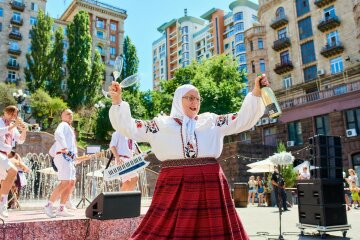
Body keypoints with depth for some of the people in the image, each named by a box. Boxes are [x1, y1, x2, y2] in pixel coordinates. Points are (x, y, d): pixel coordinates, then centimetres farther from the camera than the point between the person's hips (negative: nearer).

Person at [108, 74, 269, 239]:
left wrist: (256, 92, 3)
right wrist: (117, 101, 1)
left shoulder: (212, 121, 14)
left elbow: (243, 119, 13)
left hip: (209, 186, 2)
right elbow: (129, 128, 10)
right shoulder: (161, 124, 11)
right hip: (174, 186, -1)